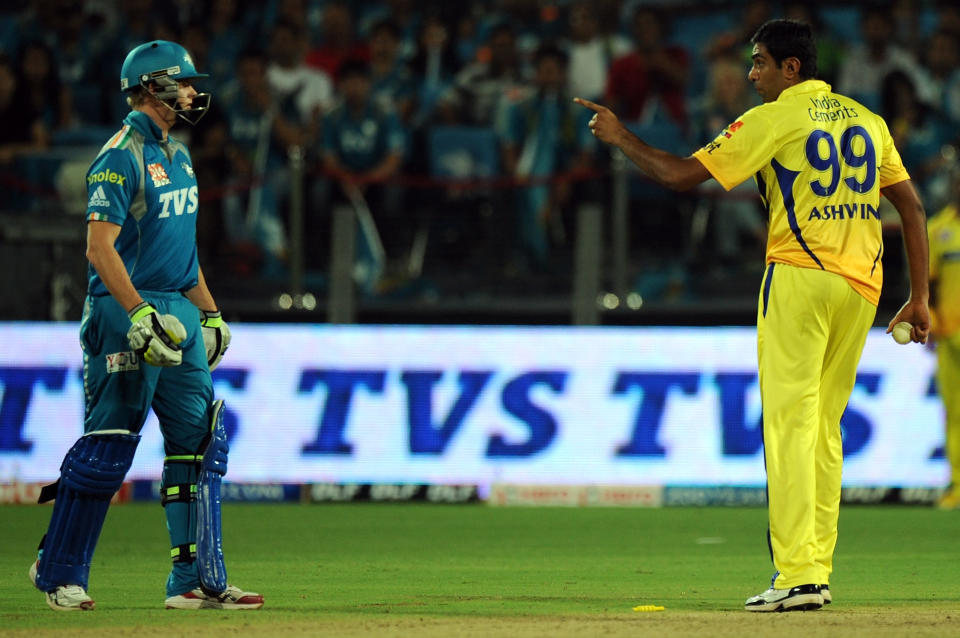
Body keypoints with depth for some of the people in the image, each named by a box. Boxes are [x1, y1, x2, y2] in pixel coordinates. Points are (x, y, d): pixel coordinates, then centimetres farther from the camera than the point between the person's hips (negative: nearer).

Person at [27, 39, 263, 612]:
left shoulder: (178, 156, 17)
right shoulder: (121, 157, -12)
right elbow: (100, 246, -18)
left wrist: (210, 312, 20)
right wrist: (141, 314, -26)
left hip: (179, 313, 9)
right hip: (126, 312, -9)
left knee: (198, 444, 4)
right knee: (108, 447, -5)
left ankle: (197, 581, 5)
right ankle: (59, 571, 7)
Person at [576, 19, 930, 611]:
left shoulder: (773, 119, -3)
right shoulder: (867, 121, 16)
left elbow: (682, 174, -5)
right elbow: (912, 206, 14)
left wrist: (622, 136, 10)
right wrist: (919, 298, 16)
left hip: (800, 276, -6)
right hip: (862, 282, 6)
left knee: (790, 423, -7)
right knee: (823, 428, 12)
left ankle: (797, 576, -16)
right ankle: (817, 572, 10)